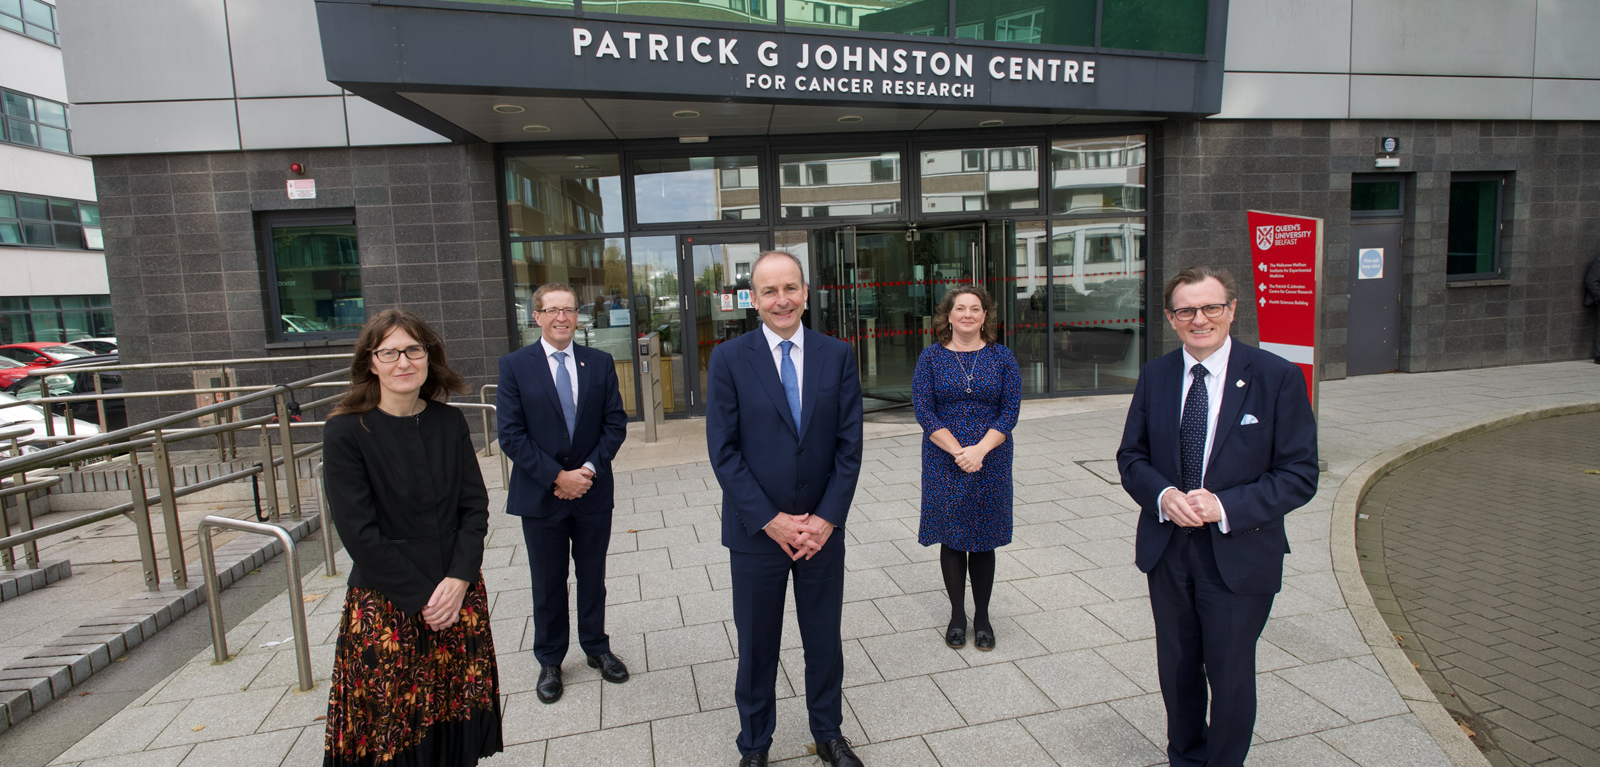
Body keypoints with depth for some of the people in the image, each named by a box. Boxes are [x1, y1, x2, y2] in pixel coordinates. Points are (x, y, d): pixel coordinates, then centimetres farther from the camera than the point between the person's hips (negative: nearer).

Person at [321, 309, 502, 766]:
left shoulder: (449, 423, 2)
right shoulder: (346, 432, -10)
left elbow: (475, 506, 3)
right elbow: (359, 533, -12)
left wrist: (458, 580, -10)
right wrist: (422, 598, -12)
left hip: (460, 597, 3)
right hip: (385, 607, -3)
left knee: (457, 730, 10)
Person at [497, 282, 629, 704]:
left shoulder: (600, 363, 1)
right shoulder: (514, 365, -5)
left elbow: (615, 423, 0)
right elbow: (511, 435, -10)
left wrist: (590, 468, -13)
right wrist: (557, 477, -16)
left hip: (593, 492, 2)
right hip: (540, 495, -2)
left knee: (593, 576, 16)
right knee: (548, 583, 12)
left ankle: (596, 647, 35)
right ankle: (550, 661, 30)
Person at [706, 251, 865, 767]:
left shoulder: (837, 356, 0)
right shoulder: (728, 359, -6)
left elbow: (849, 444, -1)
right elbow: (723, 451, -9)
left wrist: (827, 518, -9)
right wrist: (770, 521, -13)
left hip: (823, 529, 2)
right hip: (756, 532, -2)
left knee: (825, 641, 17)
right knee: (757, 647, 14)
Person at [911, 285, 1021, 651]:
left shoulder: (1002, 357, 2)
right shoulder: (931, 357, -1)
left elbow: (1010, 409, -3)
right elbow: (923, 410, -6)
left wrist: (980, 450, -16)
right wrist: (958, 450, -16)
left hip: (990, 461, 1)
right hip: (943, 461, 0)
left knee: (983, 539, 9)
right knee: (951, 538, 7)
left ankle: (982, 616, 24)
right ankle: (957, 614, 23)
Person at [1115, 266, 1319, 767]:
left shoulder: (1278, 377, -10)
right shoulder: (1154, 376, 1)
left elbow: (1299, 475, -10)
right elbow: (1131, 456, 5)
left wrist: (1225, 507, -23)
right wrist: (1162, 495, -16)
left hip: (1239, 555, -3)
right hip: (1167, 550, 4)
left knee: (1231, 677, 10)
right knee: (1177, 669, 19)